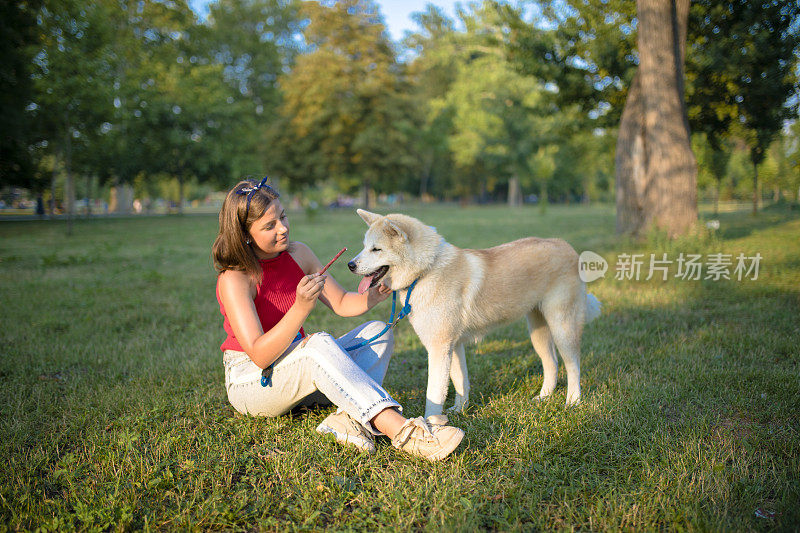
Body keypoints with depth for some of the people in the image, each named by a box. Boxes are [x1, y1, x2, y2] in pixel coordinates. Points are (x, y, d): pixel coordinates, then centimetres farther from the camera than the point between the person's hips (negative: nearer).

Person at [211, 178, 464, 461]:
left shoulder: (297, 253, -1)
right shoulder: (233, 278, -19)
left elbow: (341, 304, 6)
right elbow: (259, 355, -26)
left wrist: (373, 297, -15)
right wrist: (301, 308, -36)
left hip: (298, 370, 7)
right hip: (249, 382, -7)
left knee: (378, 332, -6)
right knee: (320, 343, -35)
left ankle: (348, 418, -32)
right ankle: (401, 431, -47)